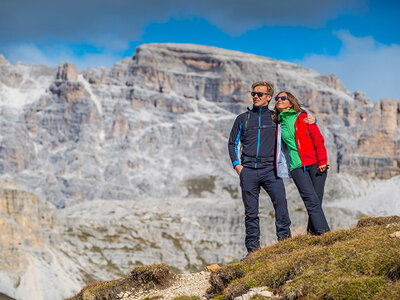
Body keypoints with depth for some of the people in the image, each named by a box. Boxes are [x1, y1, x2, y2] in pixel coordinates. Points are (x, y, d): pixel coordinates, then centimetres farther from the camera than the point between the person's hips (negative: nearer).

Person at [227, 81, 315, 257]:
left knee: (280, 200, -22)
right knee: (251, 211, 0)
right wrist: (236, 164, 5)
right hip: (248, 170, 1)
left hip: (269, 169, -1)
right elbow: (232, 143, 18)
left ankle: (284, 237, -18)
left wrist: (311, 119, 1)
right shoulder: (243, 119, 16)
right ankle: (252, 247, 6)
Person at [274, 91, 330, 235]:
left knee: (317, 201, -7)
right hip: (297, 167, 2)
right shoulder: (279, 124, 16)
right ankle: (322, 231, -18)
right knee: (312, 200, -14)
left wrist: (322, 161, -8)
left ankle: (312, 230, 5)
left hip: (314, 164, -2)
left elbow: (318, 138, 1)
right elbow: (279, 147, 26)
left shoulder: (302, 117, 6)